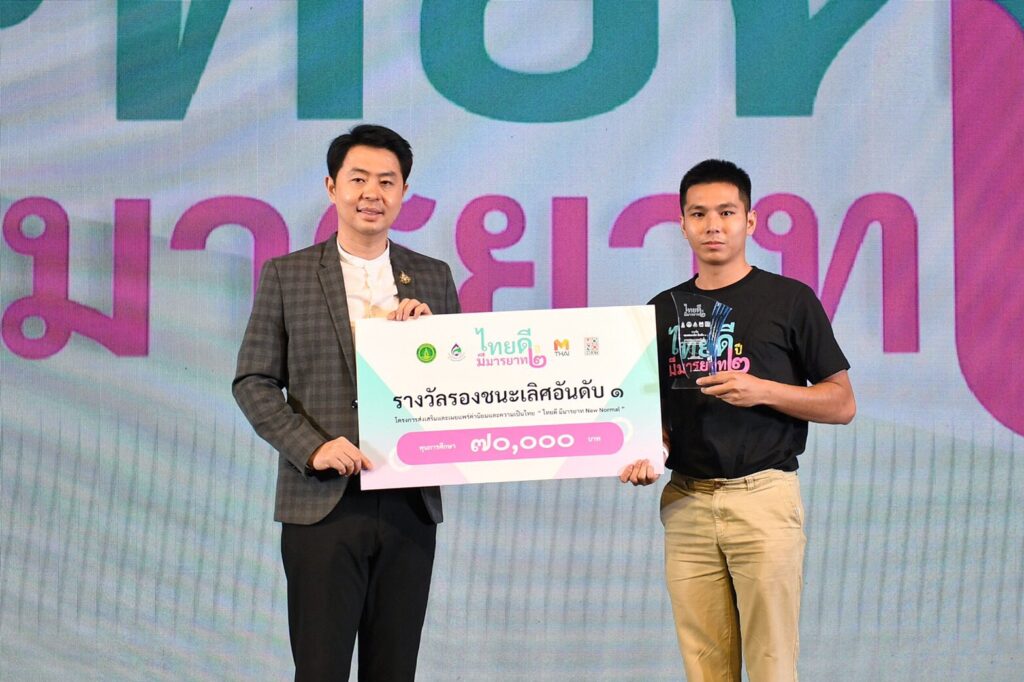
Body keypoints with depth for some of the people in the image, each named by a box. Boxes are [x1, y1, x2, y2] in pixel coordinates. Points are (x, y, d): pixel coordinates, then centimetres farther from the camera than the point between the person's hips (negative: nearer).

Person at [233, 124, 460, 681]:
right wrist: (312, 448, -12)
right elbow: (252, 382, 1)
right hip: (323, 505, -2)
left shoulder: (433, 278, 11)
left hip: (410, 506, 3)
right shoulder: (286, 275, 4)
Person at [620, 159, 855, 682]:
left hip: (763, 496, -3)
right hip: (686, 501, 4)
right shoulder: (663, 309, 13)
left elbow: (842, 404, 2)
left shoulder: (790, 300, 2)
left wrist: (762, 390, -12)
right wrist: (644, 454, -2)